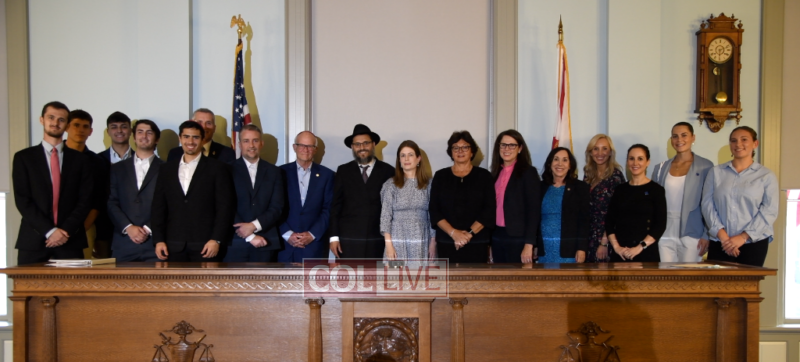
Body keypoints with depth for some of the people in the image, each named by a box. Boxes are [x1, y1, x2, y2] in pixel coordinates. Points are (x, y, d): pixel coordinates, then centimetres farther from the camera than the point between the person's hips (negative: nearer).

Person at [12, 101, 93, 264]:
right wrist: (49, 231, -11)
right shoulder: (23, 157, 7)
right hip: (33, 242, 0)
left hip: (70, 241, 1)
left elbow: (85, 200, 4)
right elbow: (22, 201, -1)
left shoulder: (80, 160, 10)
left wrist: (67, 230, -10)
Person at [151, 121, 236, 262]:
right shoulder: (167, 169, 13)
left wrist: (217, 240, -10)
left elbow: (225, 207, -3)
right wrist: (158, 240, 3)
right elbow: (158, 207, 12)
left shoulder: (217, 168, 2)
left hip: (205, 245, -3)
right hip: (174, 246, 3)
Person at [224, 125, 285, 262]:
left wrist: (254, 225, -11)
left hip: (265, 243, 2)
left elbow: (277, 208, 4)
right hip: (235, 243, -1)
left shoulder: (274, 171, 11)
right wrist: (250, 236, -9)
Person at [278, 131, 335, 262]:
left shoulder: (327, 175, 6)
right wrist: (287, 234, -8)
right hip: (285, 243, 0)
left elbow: (329, 209, 2)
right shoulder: (282, 172, 6)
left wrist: (312, 234, -7)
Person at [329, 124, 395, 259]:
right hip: (348, 240, 1)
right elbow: (335, 205, 6)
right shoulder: (343, 171, 9)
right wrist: (334, 236, -1)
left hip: (378, 241, 0)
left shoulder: (388, 171, 5)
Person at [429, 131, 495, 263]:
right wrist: (453, 233, -10)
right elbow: (434, 210, 3)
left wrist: (470, 234, -11)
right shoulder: (440, 176, 9)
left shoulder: (484, 176, 6)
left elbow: (489, 210, 0)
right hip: (446, 243, 1)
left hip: (477, 244, -1)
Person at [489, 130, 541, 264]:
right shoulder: (496, 172, 11)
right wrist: (489, 241, 8)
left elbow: (533, 210, -11)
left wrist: (529, 245, -17)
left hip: (518, 238, -5)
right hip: (497, 236, 5)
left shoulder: (528, 172, -6)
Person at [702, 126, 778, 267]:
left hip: (754, 243, -1)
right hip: (719, 244, 1)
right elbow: (707, 205, 2)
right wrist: (722, 234, -11)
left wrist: (743, 237, -12)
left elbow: (769, 211, -2)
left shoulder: (766, 176, 5)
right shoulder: (716, 172, 10)